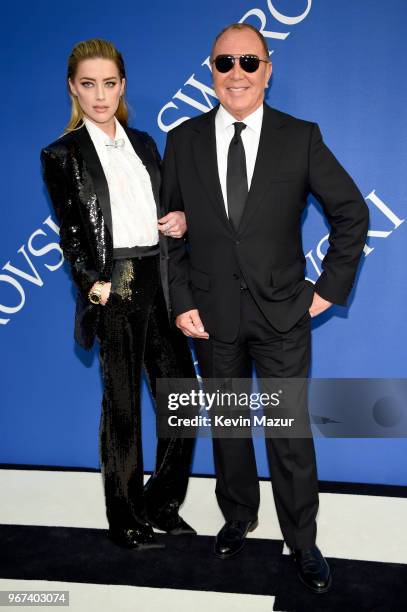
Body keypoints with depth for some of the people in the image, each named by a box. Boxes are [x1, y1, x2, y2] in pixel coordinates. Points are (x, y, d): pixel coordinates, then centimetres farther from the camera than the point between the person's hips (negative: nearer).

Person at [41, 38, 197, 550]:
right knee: (122, 404, 5)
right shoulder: (63, 154, 1)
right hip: (114, 287, -5)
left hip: (157, 283, 5)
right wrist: (91, 283, -17)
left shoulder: (143, 144, 16)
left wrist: (180, 221, 0)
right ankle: (126, 520, 23)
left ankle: (162, 503, 27)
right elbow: (70, 231, -3)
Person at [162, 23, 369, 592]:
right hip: (211, 315, 2)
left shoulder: (301, 137, -3)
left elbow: (351, 212, 3)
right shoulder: (183, 140, 2)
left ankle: (302, 542, 26)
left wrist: (330, 287, -1)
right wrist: (181, 301, -2)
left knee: (290, 433, 6)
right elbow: (171, 229, 5)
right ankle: (238, 517, 39)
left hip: (282, 313, -1)